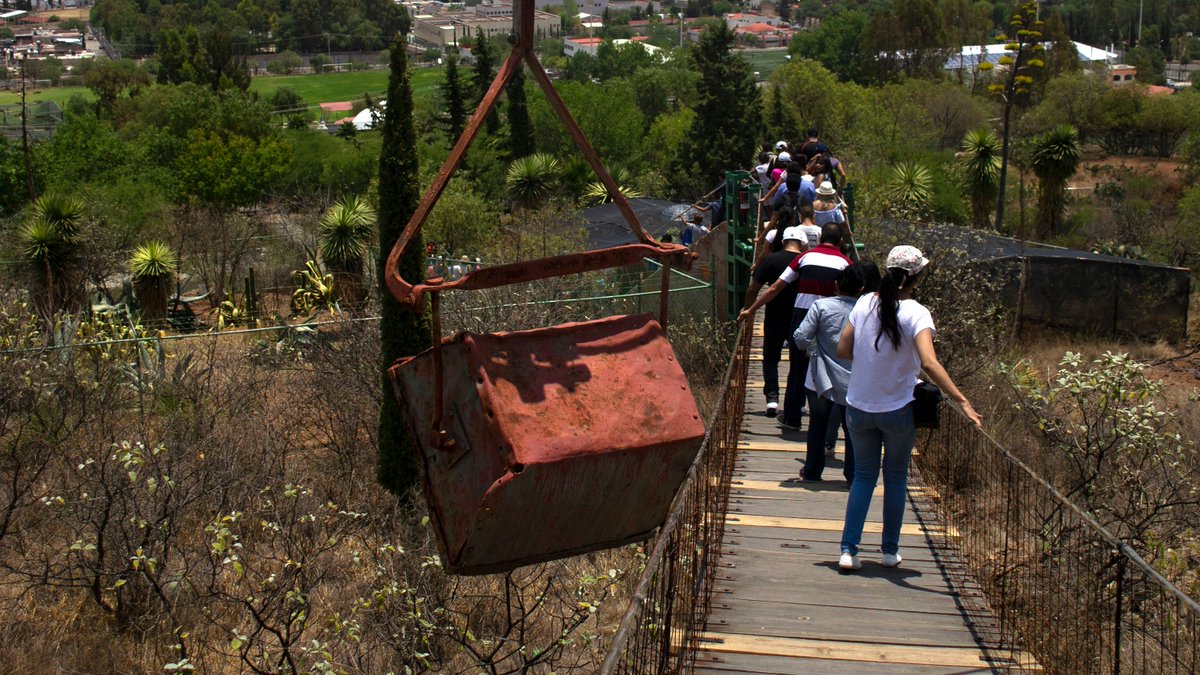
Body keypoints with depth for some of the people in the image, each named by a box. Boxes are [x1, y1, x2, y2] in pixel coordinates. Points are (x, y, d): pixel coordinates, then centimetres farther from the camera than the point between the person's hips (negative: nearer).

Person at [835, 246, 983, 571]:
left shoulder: (865, 303, -4)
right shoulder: (916, 313, -17)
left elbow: (842, 350, -1)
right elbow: (929, 362, -29)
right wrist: (963, 401, -32)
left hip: (858, 408, 3)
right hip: (897, 410, -3)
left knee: (864, 475, 14)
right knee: (896, 478, 15)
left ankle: (848, 550, 6)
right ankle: (890, 551, 23)